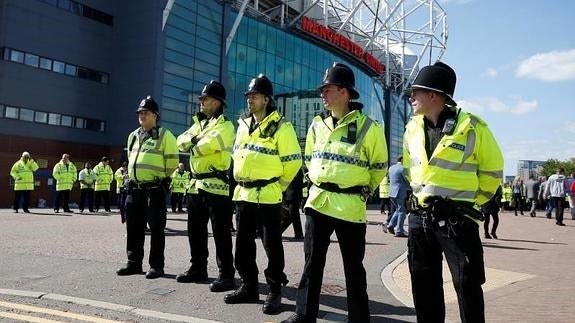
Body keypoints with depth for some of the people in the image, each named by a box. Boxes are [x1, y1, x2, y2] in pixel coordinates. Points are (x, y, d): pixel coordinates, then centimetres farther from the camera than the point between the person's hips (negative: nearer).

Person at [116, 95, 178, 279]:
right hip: (134, 188, 7)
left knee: (156, 229, -1)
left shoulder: (164, 135, -5)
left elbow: (172, 162, -5)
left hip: (155, 189, -7)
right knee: (134, 228, 11)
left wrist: (159, 177, 3)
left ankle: (156, 266, 6)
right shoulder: (133, 136, 17)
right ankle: (134, 263, 21)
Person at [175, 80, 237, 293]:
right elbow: (181, 141, 11)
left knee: (221, 233, -5)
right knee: (195, 230, 14)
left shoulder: (224, 125, -9)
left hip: (216, 185, -9)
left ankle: (226, 275, 2)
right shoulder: (199, 123, 19)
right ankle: (198, 269, 27)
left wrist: (193, 143, -2)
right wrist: (194, 139, -9)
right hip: (197, 184, 9)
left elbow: (205, 145, -23)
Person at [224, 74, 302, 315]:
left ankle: (275, 292, 12)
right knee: (243, 244, 12)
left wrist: (279, 184, -1)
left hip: (267, 195, -7)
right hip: (243, 194, 7)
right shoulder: (243, 125, 14)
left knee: (271, 245, 0)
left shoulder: (280, 126, -8)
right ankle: (249, 287, 25)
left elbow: (293, 160, -8)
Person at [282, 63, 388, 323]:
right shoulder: (317, 124, 8)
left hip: (350, 205, -4)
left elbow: (379, 166, 3)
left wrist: (364, 190, 6)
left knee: (353, 266, 8)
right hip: (318, 201, 5)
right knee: (312, 261, 9)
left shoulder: (368, 127, -7)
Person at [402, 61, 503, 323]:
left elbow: (492, 170, -1)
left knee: (467, 284, 3)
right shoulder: (412, 128, 4)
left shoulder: (471, 127, -12)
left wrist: (470, 202, 3)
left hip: (457, 218, -5)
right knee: (424, 284, 13)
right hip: (419, 216, 5)